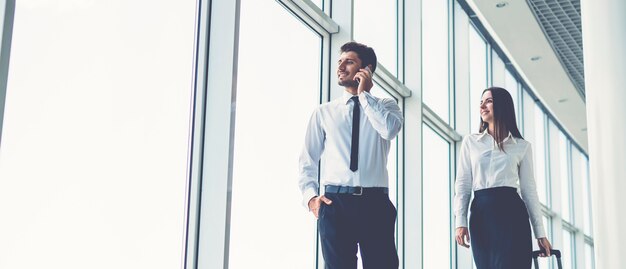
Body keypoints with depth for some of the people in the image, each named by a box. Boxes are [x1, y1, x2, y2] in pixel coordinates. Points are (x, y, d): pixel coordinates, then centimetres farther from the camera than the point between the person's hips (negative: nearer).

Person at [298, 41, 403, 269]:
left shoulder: (386, 106, 12)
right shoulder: (324, 112, 14)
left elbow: (390, 130, -12)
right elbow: (308, 160, 13)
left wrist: (364, 94, -3)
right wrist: (310, 196, -3)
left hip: (375, 203, -1)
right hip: (335, 203, 1)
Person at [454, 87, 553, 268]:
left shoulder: (522, 146, 11)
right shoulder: (470, 142, 14)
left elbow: (529, 190, 10)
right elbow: (463, 183, 8)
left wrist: (540, 233, 6)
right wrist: (460, 222, -3)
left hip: (511, 212, -1)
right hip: (481, 213, 1)